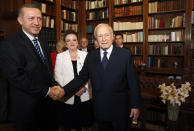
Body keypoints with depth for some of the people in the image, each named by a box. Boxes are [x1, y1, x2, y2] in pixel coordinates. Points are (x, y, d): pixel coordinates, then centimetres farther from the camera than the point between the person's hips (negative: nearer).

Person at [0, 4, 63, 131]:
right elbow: (17, 77, -22)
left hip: (48, 101, 7)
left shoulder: (42, 44, 10)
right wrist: (47, 91, -18)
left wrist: (53, 88, -3)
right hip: (27, 106, -7)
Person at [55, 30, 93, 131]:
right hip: (67, 97, 0)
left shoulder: (85, 55, 5)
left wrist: (84, 87, -13)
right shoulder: (60, 56, 6)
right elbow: (58, 76, -1)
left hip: (83, 96, 1)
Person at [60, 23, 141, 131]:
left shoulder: (125, 54, -8)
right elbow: (81, 78, 1)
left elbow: (133, 81, -6)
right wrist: (64, 90, -12)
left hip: (120, 110, -2)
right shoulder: (90, 56, 1)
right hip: (100, 109, 3)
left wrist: (135, 106, -6)